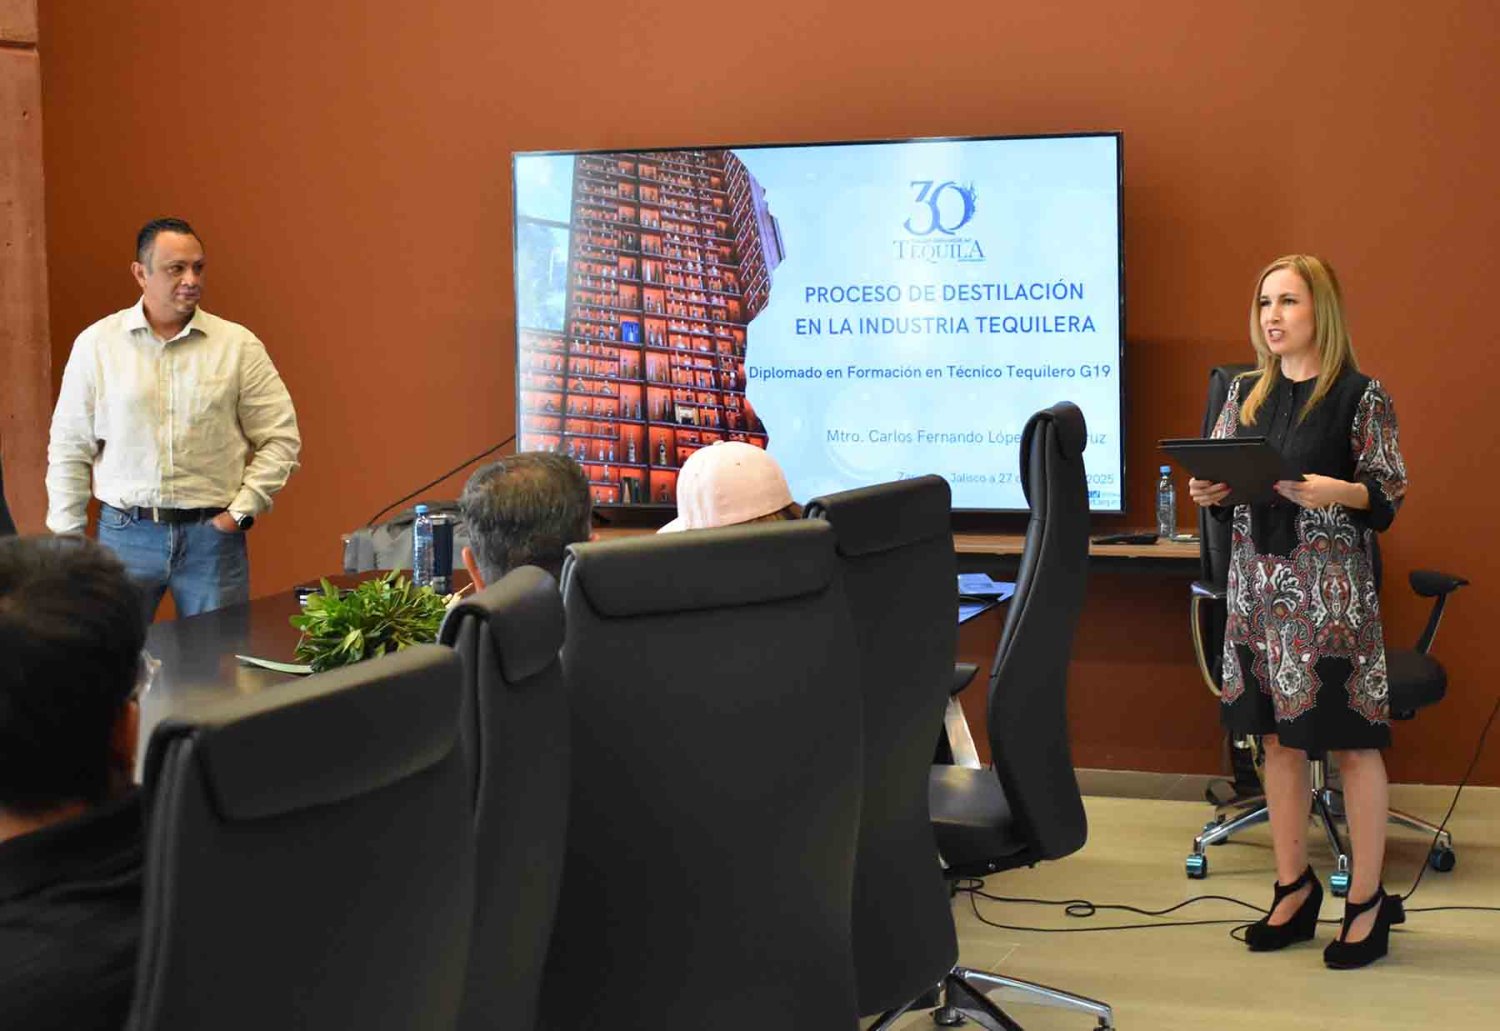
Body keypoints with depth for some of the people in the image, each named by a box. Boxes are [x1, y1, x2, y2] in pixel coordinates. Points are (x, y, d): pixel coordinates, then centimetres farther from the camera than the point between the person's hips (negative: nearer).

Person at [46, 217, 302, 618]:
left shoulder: (239, 345, 1)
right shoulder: (97, 343, 3)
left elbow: (280, 438, 4)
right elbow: (70, 450, 6)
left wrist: (243, 509, -5)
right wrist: (68, 538, 3)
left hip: (213, 532, 0)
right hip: (126, 533, 0)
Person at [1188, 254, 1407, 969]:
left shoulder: (1360, 395, -6)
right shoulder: (1246, 394, 10)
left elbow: (1389, 497, -8)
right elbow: (1227, 490, 15)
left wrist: (1334, 492, -25)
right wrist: (1210, 493, -6)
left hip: (1332, 587, -5)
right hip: (1257, 582, 5)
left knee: (1350, 740, -1)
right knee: (1278, 736, 10)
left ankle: (1368, 901, 9)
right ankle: (1294, 887, 22)